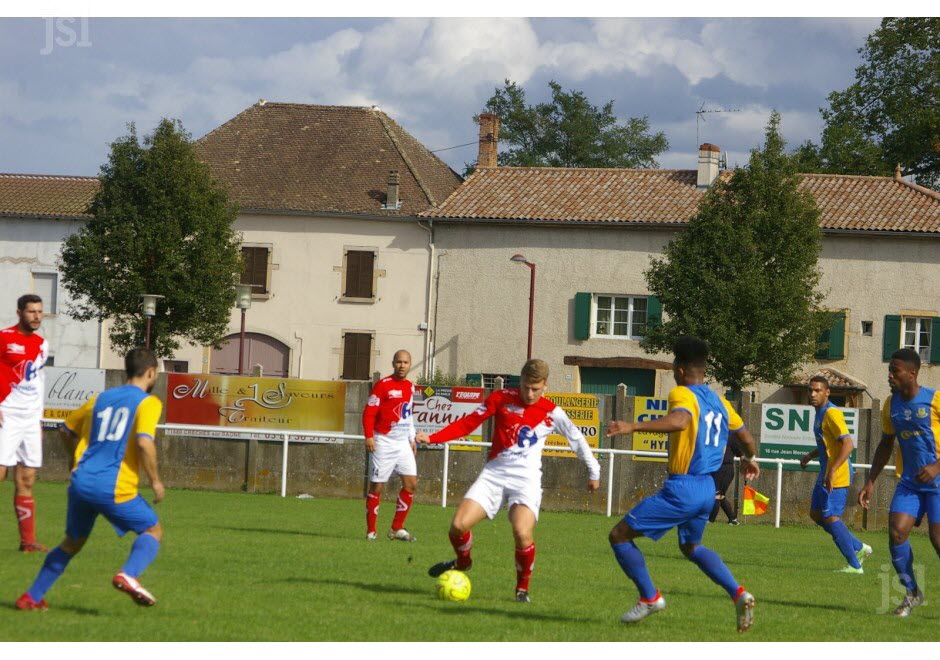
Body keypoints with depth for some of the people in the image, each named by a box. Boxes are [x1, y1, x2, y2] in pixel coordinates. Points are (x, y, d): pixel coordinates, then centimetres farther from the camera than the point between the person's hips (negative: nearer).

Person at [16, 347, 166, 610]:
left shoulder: (101, 398, 18)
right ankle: (128, 574, -17)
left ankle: (32, 597, 21)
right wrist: (155, 480, -7)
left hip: (80, 482, 6)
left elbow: (67, 429, 28)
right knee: (153, 532, 11)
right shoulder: (148, 402, -2)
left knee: (73, 541, 23)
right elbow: (144, 442, -18)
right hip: (114, 488, -6)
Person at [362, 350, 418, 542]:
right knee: (377, 485, -3)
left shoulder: (410, 387, 14)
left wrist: (412, 438, 19)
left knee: (411, 482, -2)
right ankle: (371, 531, 4)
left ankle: (397, 529, 6)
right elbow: (369, 412, -10)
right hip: (384, 442, -7)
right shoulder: (383, 385, -8)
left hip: (403, 443, 7)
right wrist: (369, 436, -19)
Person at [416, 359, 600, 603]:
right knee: (458, 525, -13)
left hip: (526, 479, -2)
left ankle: (523, 588, -1)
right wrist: (432, 438, -6)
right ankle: (463, 562, 23)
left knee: (522, 532, -27)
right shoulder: (501, 399, 1)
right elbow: (468, 423, 4)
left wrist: (594, 471, 21)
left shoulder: (552, 413, 0)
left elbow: (577, 439, 14)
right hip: (494, 473, 2)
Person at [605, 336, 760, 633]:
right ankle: (739, 594, 13)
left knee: (619, 535, 2)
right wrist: (748, 459, 44)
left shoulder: (682, 394, -12)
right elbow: (746, 438, 21)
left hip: (682, 488, -8)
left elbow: (679, 421, -35)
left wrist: (633, 426, -42)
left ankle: (650, 597, 3)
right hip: (707, 488, 8)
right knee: (691, 547, 30)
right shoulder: (720, 401, 11)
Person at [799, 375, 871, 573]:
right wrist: (810, 456, 13)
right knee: (816, 514, 13)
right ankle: (859, 548, 19)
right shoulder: (820, 413, 14)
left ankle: (854, 565, -1)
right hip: (825, 474, 10)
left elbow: (848, 444, -25)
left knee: (831, 518, -8)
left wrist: (832, 471, -30)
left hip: (837, 475, -10)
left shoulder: (832, 414, -16)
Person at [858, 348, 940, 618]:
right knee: (896, 531, -12)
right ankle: (911, 592, 6)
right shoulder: (891, 405, 7)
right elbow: (886, 445, 18)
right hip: (910, 482, 5)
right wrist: (870, 482, 15)